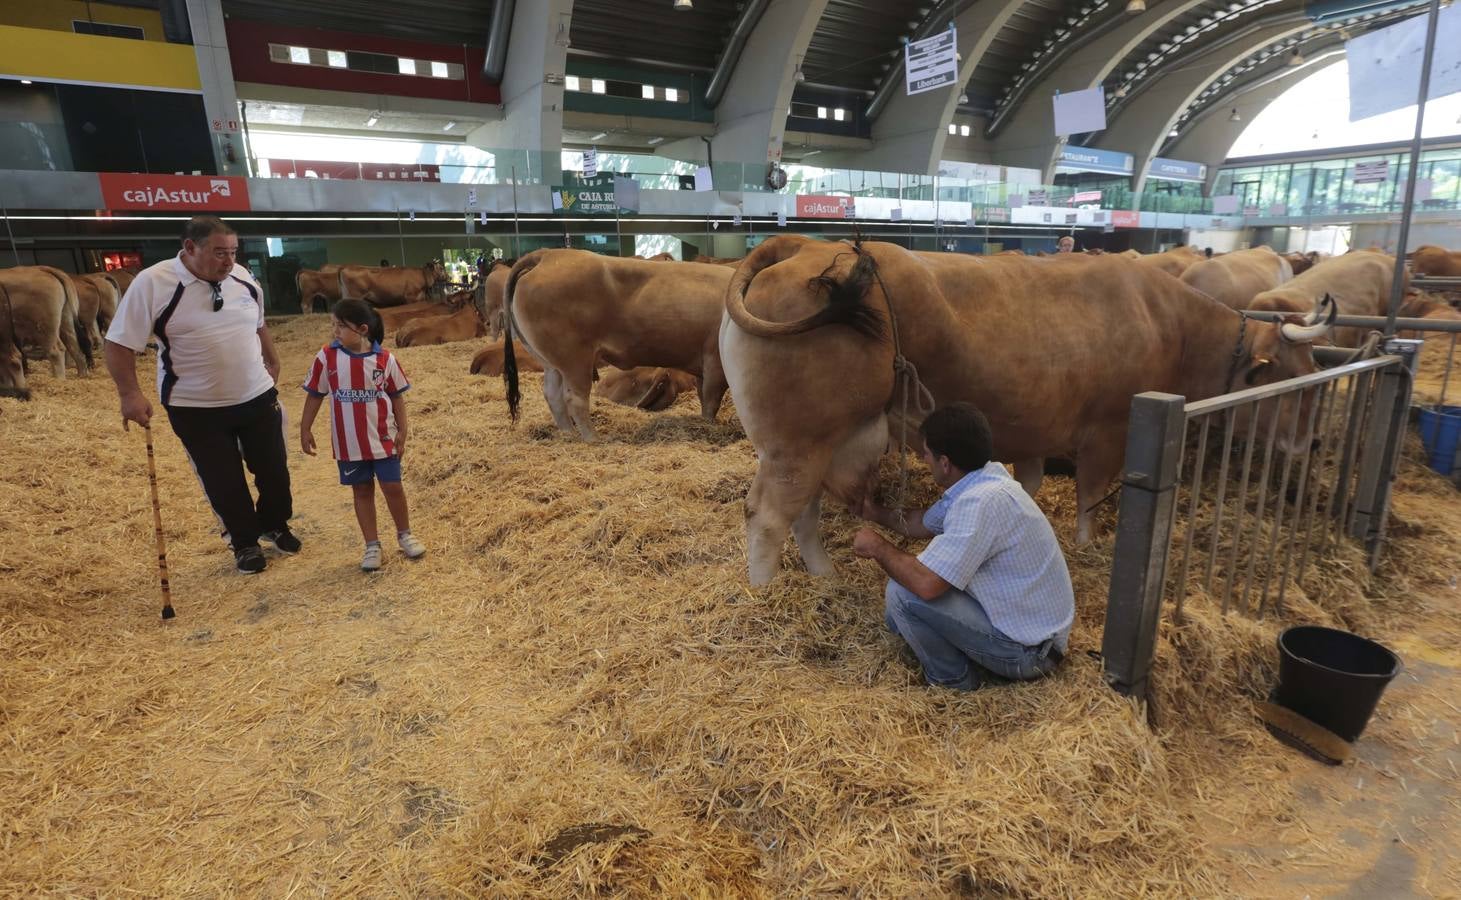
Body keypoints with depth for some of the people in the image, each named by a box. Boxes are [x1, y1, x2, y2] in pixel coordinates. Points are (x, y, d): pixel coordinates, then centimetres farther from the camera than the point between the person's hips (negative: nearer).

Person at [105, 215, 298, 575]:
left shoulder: (242, 277, -2)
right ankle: (245, 544, 29)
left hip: (257, 397, 4)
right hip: (196, 409, -4)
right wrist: (130, 394, -18)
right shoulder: (152, 283, -16)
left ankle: (275, 526, 40)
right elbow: (119, 344, -12)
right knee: (223, 483, 8)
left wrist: (272, 360, 20)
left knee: (274, 470, 15)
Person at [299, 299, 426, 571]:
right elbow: (315, 395, 3)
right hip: (348, 442, 1)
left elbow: (397, 396, 0)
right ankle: (372, 546, 21)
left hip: (383, 439, -1)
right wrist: (305, 429, 4)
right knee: (362, 491, 11)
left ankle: (404, 535, 27)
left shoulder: (384, 359, -9)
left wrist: (402, 431, -1)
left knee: (393, 487, 5)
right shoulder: (327, 357, -6)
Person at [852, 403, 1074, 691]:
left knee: (903, 593, -15)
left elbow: (926, 584, -32)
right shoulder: (982, 479, 0)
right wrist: (875, 512, 29)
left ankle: (954, 680, 5)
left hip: (1026, 650, -9)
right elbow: (922, 524, 18)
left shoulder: (980, 502, -30)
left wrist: (878, 547, -15)